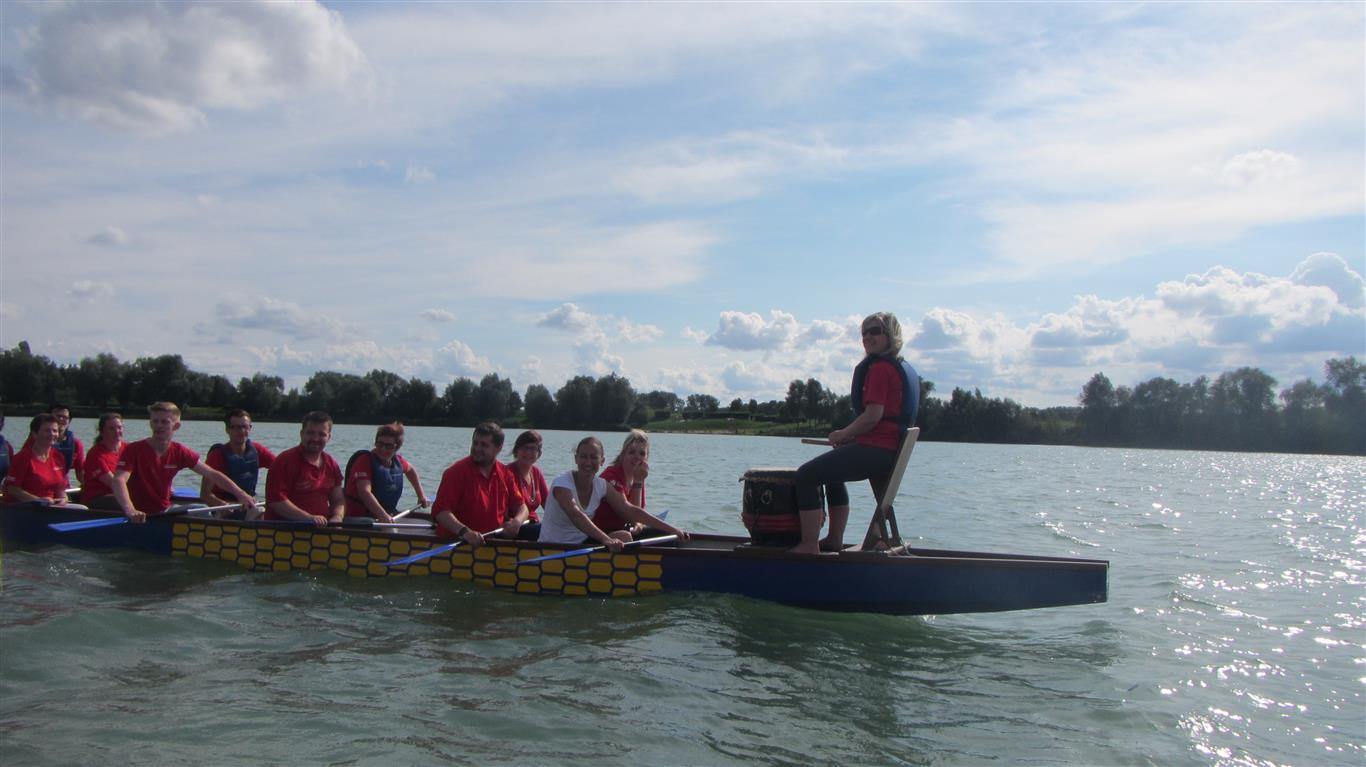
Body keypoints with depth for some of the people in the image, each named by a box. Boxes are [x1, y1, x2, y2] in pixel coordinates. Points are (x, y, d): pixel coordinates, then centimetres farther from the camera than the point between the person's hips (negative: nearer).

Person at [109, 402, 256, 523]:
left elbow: (213, 475, 0)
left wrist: (241, 495, -10)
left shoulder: (179, 452, 0)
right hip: (139, 518, -5)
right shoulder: (133, 450, -13)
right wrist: (130, 510, -47)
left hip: (165, 511, 5)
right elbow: (119, 480, -28)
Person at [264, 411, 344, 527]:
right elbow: (276, 500, -14)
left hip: (322, 526, 6)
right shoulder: (285, 461, -5)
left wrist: (337, 517, -4)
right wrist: (309, 518, -21)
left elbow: (338, 500, 19)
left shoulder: (331, 465, 16)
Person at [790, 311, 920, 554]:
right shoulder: (903, 367, 17)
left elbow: (873, 416, -22)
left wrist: (842, 434, -6)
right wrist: (850, 435, 16)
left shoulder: (879, 368, -14)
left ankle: (809, 545, -11)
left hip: (875, 449, -11)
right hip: (890, 450, 11)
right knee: (833, 474, 34)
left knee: (806, 475, -11)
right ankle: (834, 539, 34)